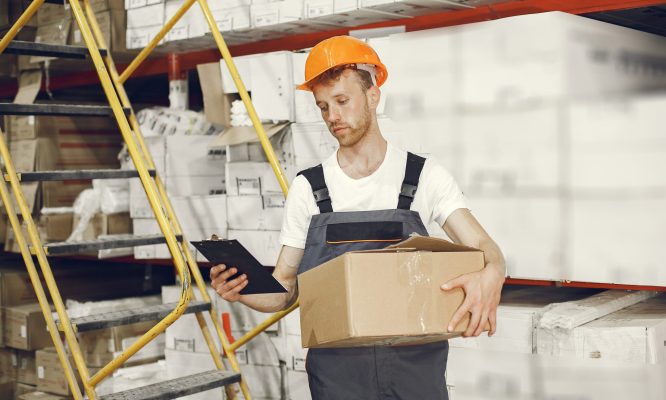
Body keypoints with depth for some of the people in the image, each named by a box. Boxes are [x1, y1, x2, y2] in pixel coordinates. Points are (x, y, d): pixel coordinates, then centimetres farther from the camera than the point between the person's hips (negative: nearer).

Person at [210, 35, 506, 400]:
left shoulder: (424, 176, 1)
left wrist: (490, 275, -31)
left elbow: (483, 247, -8)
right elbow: (285, 290, 6)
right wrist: (240, 291, -15)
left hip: (415, 362, -1)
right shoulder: (307, 189, 4)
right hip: (336, 367, 1)